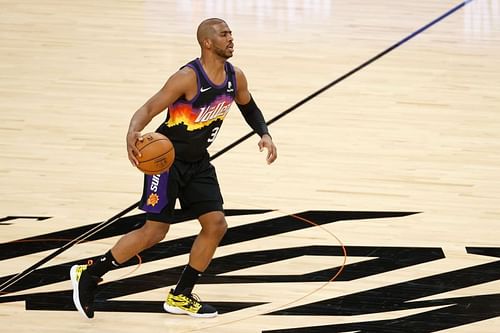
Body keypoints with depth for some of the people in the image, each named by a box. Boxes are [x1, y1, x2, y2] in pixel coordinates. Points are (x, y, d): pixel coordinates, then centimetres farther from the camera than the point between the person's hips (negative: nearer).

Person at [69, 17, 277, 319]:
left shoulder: (235, 77, -2)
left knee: (216, 225, 0)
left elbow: (248, 106, 19)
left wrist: (264, 134, 2)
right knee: (155, 231, -8)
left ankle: (180, 297, 13)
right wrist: (132, 134, -46)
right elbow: (149, 109, -26)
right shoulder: (188, 78, -24)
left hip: (198, 162, 7)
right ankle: (88, 274, 6)